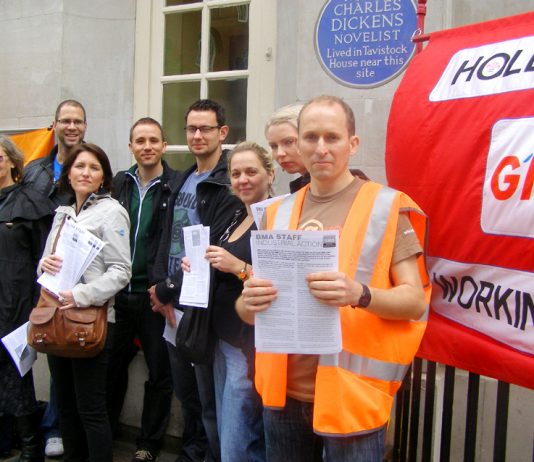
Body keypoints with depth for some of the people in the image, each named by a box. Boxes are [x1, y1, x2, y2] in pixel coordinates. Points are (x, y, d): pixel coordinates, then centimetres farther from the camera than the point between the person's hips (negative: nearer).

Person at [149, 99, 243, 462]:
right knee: (184, 391, 21)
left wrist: (167, 289, -12)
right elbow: (168, 239, 11)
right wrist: (161, 288, -3)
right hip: (174, 303, 8)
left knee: (211, 400, 3)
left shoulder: (229, 186, -12)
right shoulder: (182, 181, 13)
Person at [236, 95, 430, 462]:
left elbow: (415, 301, -9)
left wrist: (360, 294, -27)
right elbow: (248, 309, 10)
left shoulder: (388, 207, -6)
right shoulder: (278, 214, 7)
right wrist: (249, 302, -13)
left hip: (351, 394, -4)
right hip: (283, 391, 4)